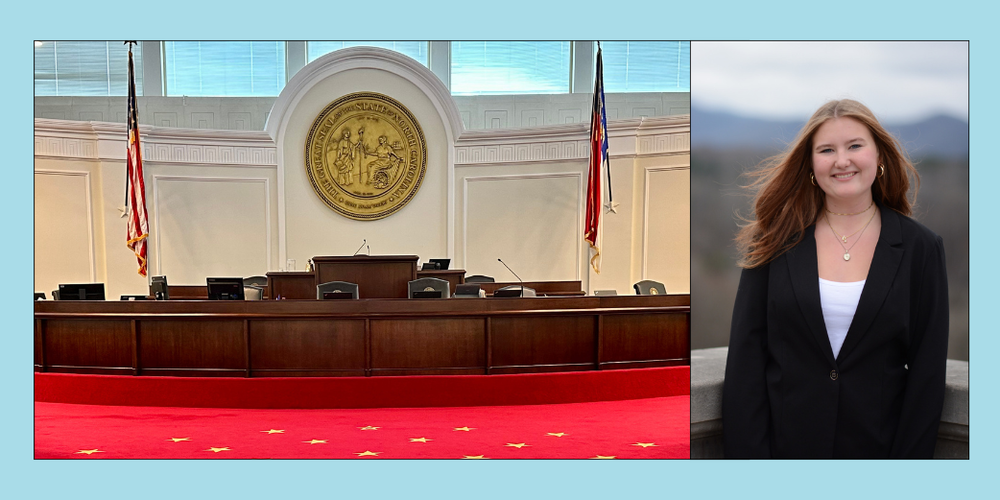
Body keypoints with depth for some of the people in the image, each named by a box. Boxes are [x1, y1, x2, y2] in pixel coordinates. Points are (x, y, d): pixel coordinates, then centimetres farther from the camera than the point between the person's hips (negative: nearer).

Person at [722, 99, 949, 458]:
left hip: (876, 445, 1)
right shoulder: (776, 240, -3)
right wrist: (748, 454, -10)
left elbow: (928, 372, -1)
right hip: (782, 441, 0)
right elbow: (745, 354, -5)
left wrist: (909, 455, -7)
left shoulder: (920, 247, -2)